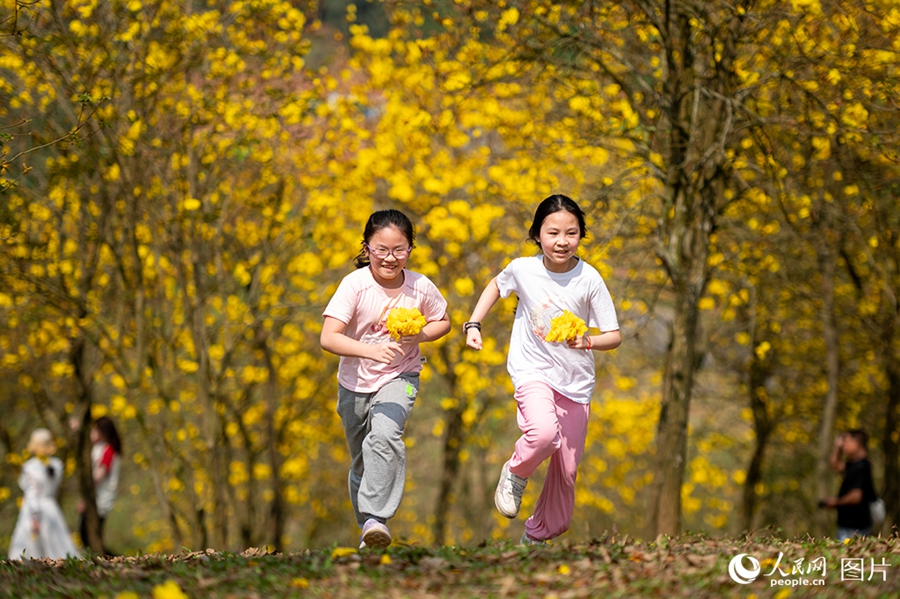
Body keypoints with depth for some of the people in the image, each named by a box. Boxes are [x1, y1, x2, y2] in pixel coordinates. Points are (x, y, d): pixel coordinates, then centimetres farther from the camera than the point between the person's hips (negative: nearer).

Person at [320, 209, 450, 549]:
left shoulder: (421, 288, -14)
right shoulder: (355, 285, -21)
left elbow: (443, 322, 7)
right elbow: (328, 338, -29)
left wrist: (419, 335, -15)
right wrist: (371, 350, -44)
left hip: (399, 378, -1)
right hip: (355, 383, 1)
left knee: (384, 436, -31)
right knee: (361, 461, 15)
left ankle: (376, 518, -30)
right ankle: (367, 533, 35)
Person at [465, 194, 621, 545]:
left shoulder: (589, 279, -12)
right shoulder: (523, 269, -9)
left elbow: (614, 337, -8)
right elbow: (496, 286, 15)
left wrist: (587, 342, -29)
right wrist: (473, 325, 7)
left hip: (576, 382, 2)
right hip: (533, 372, -2)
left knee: (567, 471, 7)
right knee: (544, 434, -33)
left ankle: (537, 536, 30)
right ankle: (515, 473, 0)